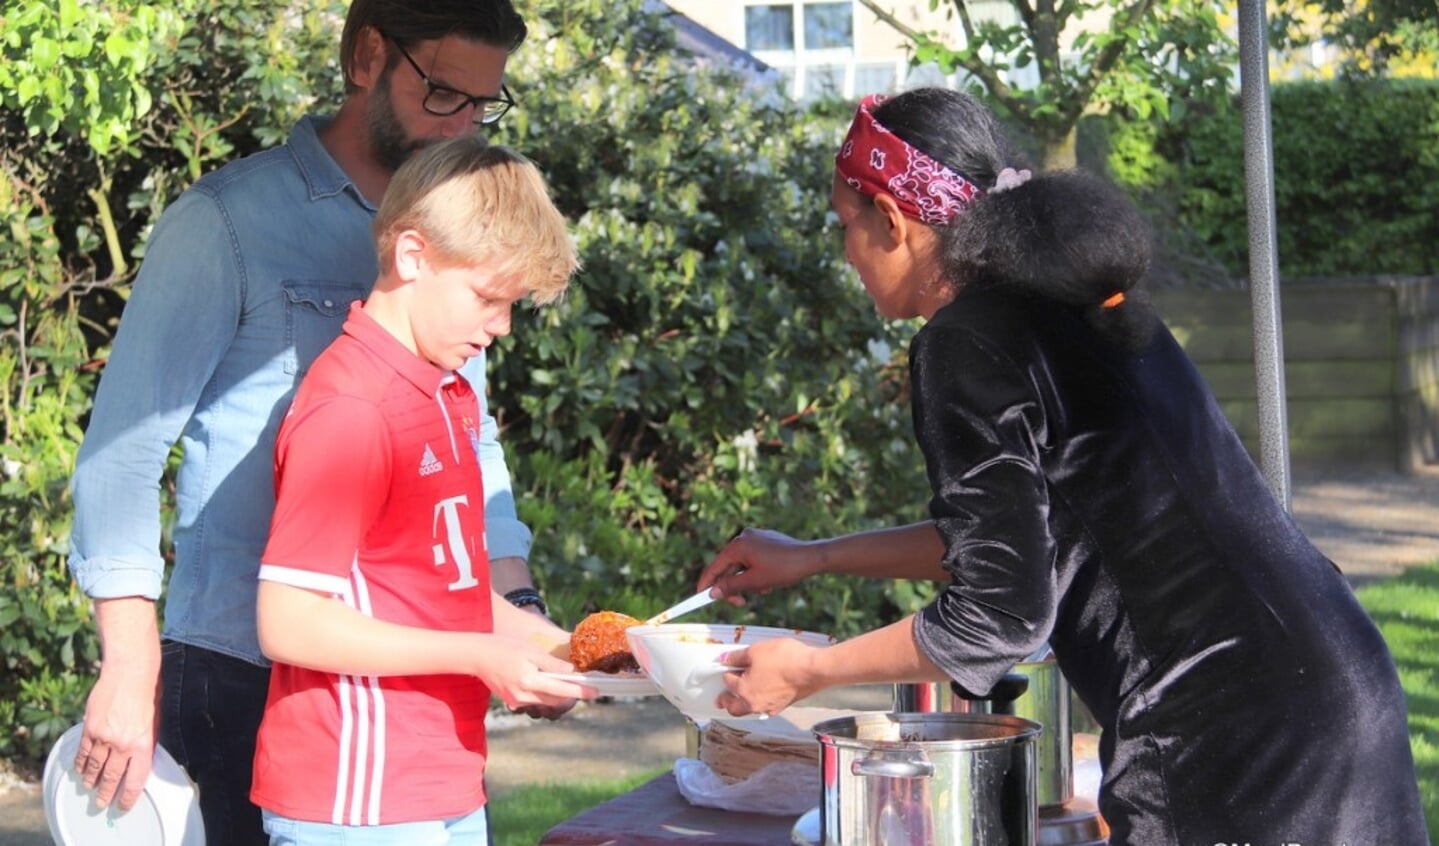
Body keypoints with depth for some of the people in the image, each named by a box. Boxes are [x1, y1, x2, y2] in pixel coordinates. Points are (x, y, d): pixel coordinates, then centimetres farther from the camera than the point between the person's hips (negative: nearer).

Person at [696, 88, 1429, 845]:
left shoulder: (967, 343, -11)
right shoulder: (1070, 302, 16)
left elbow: (1001, 612, -12)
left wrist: (806, 672, 1)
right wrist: (812, 558, 32)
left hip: (1230, 730, -9)